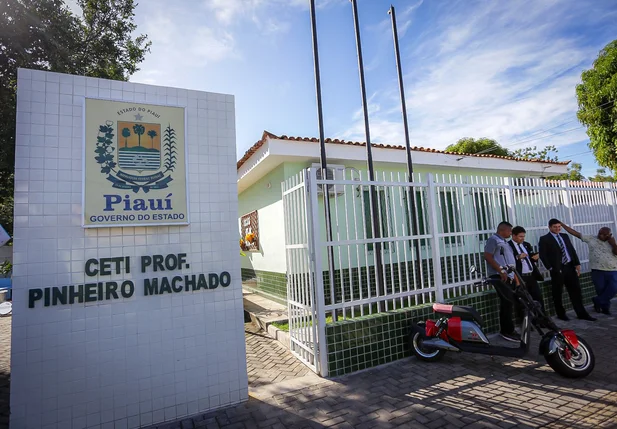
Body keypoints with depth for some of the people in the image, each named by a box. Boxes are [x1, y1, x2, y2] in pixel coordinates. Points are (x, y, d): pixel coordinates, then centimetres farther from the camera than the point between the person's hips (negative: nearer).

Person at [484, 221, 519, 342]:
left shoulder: (503, 242, 23)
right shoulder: (493, 239, -6)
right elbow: (487, 256, -16)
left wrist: (515, 277, 21)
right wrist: (501, 271, -20)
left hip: (508, 276, 9)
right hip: (499, 276, -9)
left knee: (507, 303, 10)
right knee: (507, 302, -12)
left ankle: (505, 330, 17)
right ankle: (508, 331, -5)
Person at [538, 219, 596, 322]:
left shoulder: (565, 236, 14)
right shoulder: (544, 239, -6)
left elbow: (572, 250, 13)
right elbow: (542, 255, -9)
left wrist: (577, 264, 3)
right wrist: (550, 268, -12)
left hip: (570, 267, 5)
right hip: (557, 269, -5)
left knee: (576, 291, 8)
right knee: (557, 293, 6)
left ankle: (581, 313, 18)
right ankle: (561, 314, 20)